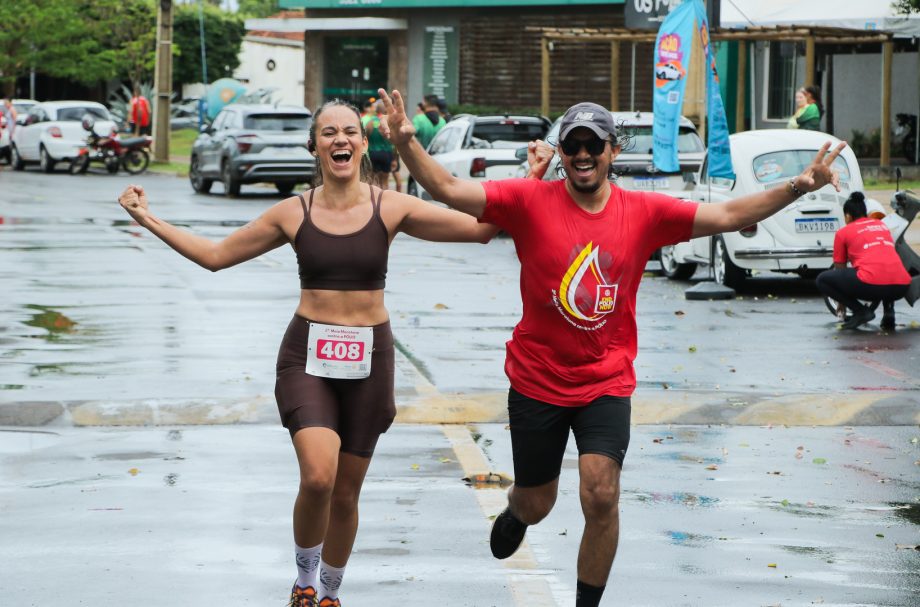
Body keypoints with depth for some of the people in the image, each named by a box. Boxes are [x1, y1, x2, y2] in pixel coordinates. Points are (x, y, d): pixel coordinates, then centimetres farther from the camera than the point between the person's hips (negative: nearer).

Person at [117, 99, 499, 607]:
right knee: (318, 476, -21)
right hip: (307, 354, -1)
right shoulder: (294, 213, 0)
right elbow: (216, 255, 9)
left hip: (368, 356, 1)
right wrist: (149, 220, 7)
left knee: (346, 491, 9)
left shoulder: (390, 209, -3)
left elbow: (481, 227, -5)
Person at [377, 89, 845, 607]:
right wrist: (407, 144, -32)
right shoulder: (530, 201, -10)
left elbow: (727, 216, -3)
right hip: (537, 382, 0)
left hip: (607, 383, 0)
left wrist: (797, 188, -14)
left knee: (602, 496, -16)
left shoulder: (644, 212, -4)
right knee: (536, 502, 15)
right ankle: (516, 515, 55)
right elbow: (449, 189, -15)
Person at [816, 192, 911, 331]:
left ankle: (860, 311, -1)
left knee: (822, 280, 13)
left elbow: (839, 268, 25)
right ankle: (889, 311, 16)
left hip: (872, 285, -5)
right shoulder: (882, 225, 28)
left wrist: (842, 303, 41)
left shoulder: (843, 232, 15)